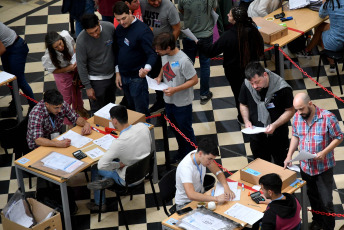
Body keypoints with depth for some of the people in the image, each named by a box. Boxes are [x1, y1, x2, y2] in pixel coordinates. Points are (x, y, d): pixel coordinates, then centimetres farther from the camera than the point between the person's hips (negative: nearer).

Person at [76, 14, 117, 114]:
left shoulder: (110, 27, -17)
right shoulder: (81, 41, -26)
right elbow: (81, 65, -16)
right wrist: (88, 87, -13)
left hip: (112, 75, 4)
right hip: (96, 80, -4)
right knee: (97, 110, 6)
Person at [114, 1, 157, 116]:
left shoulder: (143, 30, -19)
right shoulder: (119, 29, 4)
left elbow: (152, 54, -24)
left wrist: (147, 68, -43)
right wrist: (118, 72, 11)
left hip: (138, 78, -7)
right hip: (123, 76, 7)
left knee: (141, 112, 0)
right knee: (131, 108, 20)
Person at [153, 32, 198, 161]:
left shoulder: (183, 61, -29)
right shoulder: (164, 55, -7)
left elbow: (194, 80, -22)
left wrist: (175, 90, -28)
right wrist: (160, 76, -5)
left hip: (182, 103, -7)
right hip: (169, 100, 7)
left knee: (185, 130, 10)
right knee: (175, 128, 24)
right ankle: (182, 152, 44)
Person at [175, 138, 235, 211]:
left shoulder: (205, 156, -12)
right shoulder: (185, 167, -34)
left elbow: (218, 172, -1)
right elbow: (191, 195, -44)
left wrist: (226, 187, -20)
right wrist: (216, 198, -46)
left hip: (200, 194, 7)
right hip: (185, 204, -7)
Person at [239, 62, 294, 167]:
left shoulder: (282, 88, -25)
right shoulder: (246, 85, -14)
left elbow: (290, 111, -14)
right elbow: (243, 105, 4)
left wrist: (275, 125, -27)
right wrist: (246, 120, -14)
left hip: (278, 137, -3)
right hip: (256, 137, 3)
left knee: (281, 166, 18)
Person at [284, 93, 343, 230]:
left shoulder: (327, 118, -21)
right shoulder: (297, 117, -6)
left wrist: (324, 153, -23)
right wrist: (289, 155, -2)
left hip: (324, 167, -5)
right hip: (305, 166, 5)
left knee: (326, 202, 1)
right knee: (312, 197, 23)